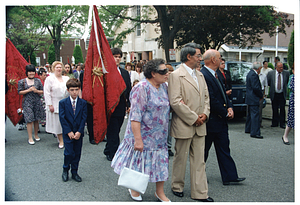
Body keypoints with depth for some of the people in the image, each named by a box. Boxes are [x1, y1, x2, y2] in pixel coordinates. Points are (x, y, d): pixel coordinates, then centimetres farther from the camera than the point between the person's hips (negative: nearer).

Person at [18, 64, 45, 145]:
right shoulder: (22, 81, 1)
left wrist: (36, 91, -12)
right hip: (27, 103, -2)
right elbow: (19, 92, -1)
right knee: (29, 120, -5)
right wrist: (28, 90, -12)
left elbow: (42, 91, 7)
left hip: (37, 102, 2)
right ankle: (30, 138, 1)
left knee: (36, 119, 8)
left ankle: (36, 135, 23)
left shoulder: (38, 81, 6)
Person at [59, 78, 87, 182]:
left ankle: (74, 172, 23)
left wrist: (79, 132, -11)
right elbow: (62, 118, -6)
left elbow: (84, 118, -2)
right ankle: (65, 170, 19)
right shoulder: (63, 103, -3)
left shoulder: (83, 103, 1)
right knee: (69, 153, -6)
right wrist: (69, 132, -12)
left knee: (77, 153, 7)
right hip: (67, 133, -2)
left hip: (78, 133, 2)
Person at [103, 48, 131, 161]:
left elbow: (129, 90, 14)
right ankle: (114, 155, 9)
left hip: (121, 108, 6)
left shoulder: (125, 73, 13)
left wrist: (129, 104, 6)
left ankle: (108, 151, 33)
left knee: (115, 131, 16)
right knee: (113, 132, 0)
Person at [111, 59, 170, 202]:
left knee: (161, 163, 13)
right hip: (143, 135, -7)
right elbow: (135, 116, -23)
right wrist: (137, 139, -27)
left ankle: (160, 192, 31)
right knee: (139, 162, 10)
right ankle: (134, 189, 35)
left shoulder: (164, 86, 5)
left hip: (160, 136, 7)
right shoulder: (142, 88, -20)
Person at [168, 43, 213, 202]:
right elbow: (175, 102, -18)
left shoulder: (200, 75, 13)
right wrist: (194, 118, -15)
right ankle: (177, 187, 30)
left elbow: (206, 97, 17)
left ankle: (200, 193, 19)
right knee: (181, 158, 9)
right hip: (184, 125, -6)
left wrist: (205, 114, -2)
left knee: (199, 160, 10)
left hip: (200, 125, 7)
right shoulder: (176, 75, -12)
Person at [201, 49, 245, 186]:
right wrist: (225, 113, -12)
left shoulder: (214, 75, 11)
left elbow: (223, 94, 15)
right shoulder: (204, 76, -21)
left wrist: (229, 107, -2)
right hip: (211, 122, -9)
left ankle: (230, 177, 19)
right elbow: (211, 100, -24)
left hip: (221, 120, 10)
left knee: (224, 149, 12)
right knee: (204, 150, 8)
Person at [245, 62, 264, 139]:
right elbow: (256, 88, -22)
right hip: (253, 99, -11)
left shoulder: (250, 73, 14)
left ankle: (248, 129, 31)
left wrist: (260, 95, 14)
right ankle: (255, 133, -8)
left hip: (250, 98, 11)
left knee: (250, 114, 20)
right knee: (255, 115, -9)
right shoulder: (254, 75, -19)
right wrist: (261, 95, -8)